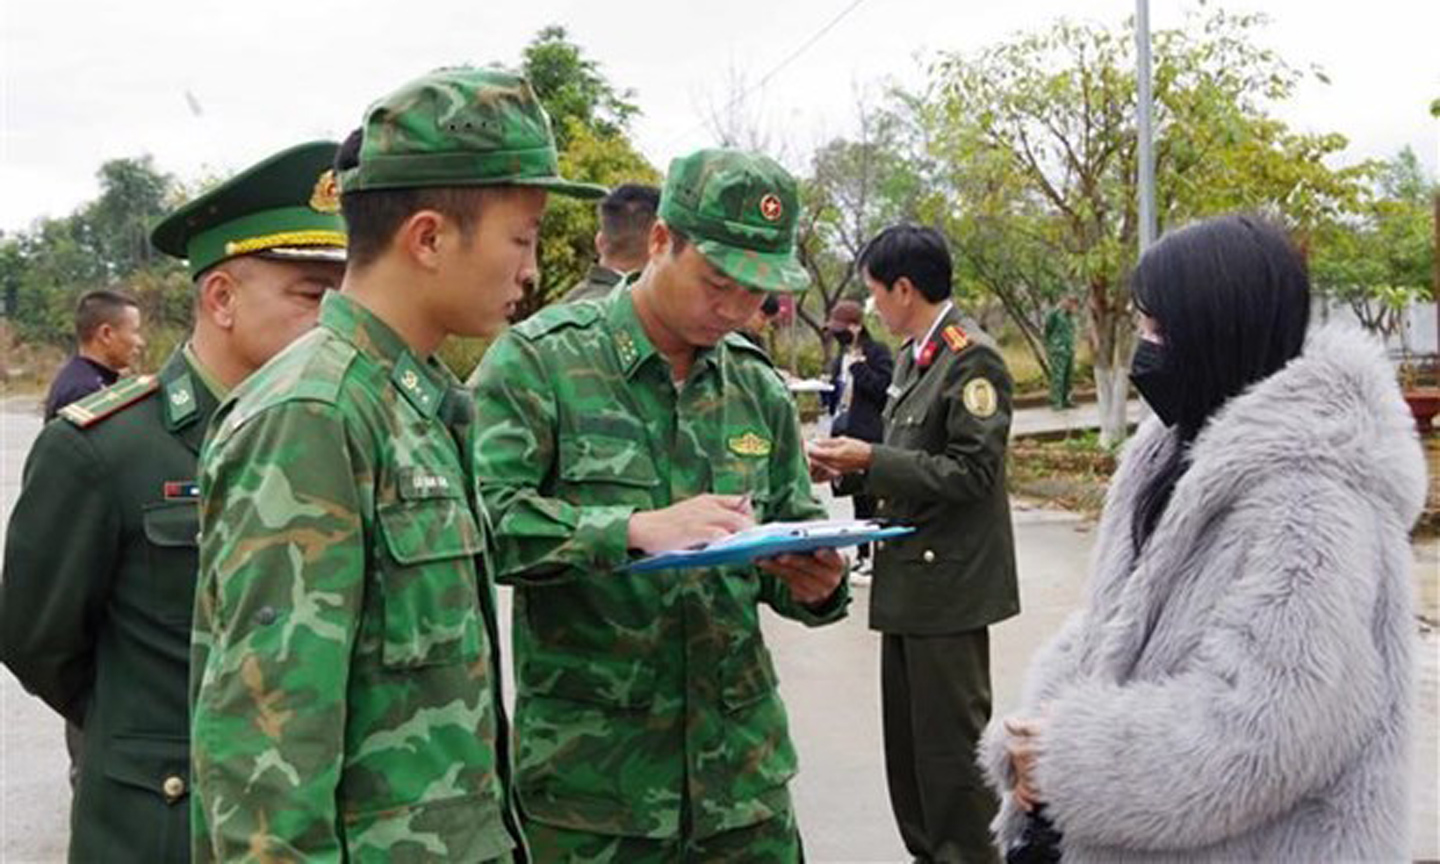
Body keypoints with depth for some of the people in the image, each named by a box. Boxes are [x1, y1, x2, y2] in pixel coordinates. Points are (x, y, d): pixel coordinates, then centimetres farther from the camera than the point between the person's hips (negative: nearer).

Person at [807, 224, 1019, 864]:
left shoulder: (972, 359, -15)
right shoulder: (913, 354, 12)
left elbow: (972, 471, -20)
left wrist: (872, 461, -18)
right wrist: (846, 471, 4)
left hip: (949, 581, -9)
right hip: (909, 576, 9)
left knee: (951, 736, 0)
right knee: (907, 733, 17)